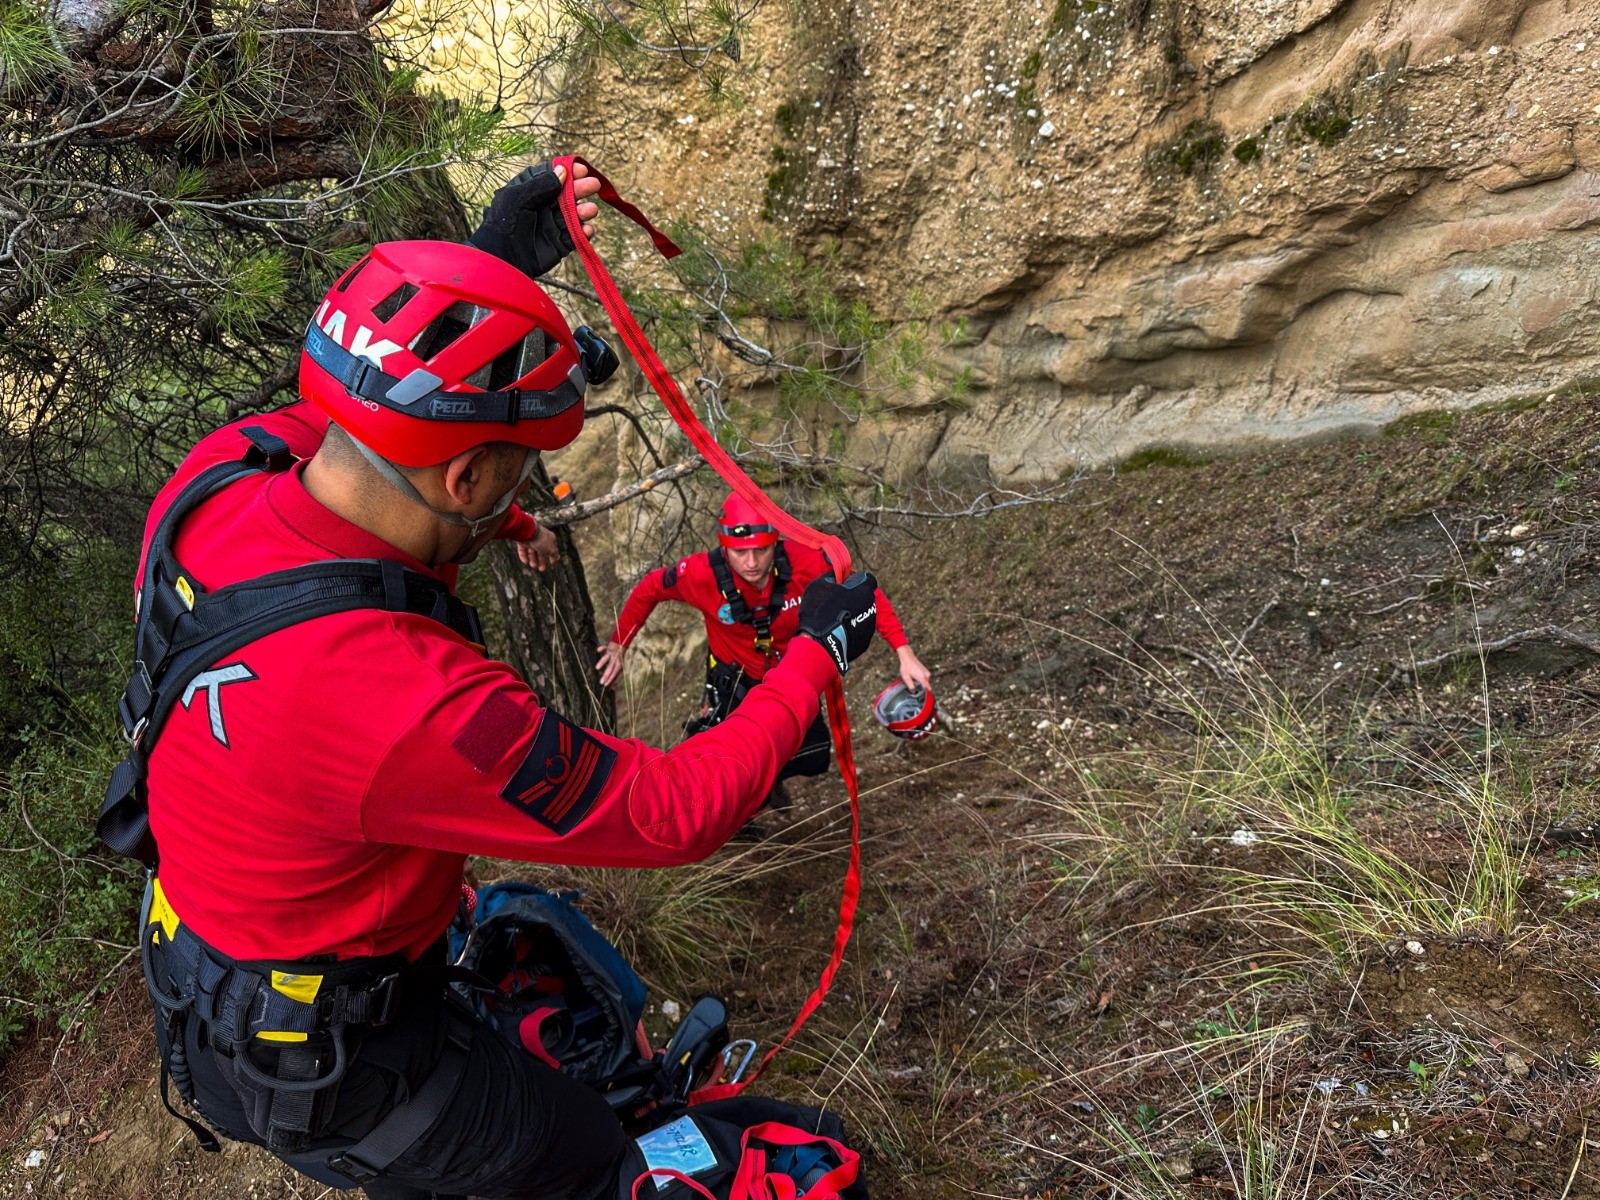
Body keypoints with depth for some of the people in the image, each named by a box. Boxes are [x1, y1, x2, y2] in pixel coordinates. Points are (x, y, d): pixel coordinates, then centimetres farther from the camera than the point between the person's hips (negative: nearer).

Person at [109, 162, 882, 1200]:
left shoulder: (228, 466, -20)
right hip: (314, 1063, -7)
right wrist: (817, 653, -17)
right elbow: (676, 813, -31)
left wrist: (491, 258, 6)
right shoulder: (413, 713, -44)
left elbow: (376, 414, 5)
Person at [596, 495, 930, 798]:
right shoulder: (701, 574, -32)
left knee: (814, 760, 13)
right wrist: (617, 645, -3)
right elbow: (648, 590, -12)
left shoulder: (804, 562, -32)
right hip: (735, 682, -2)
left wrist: (904, 654, -25)